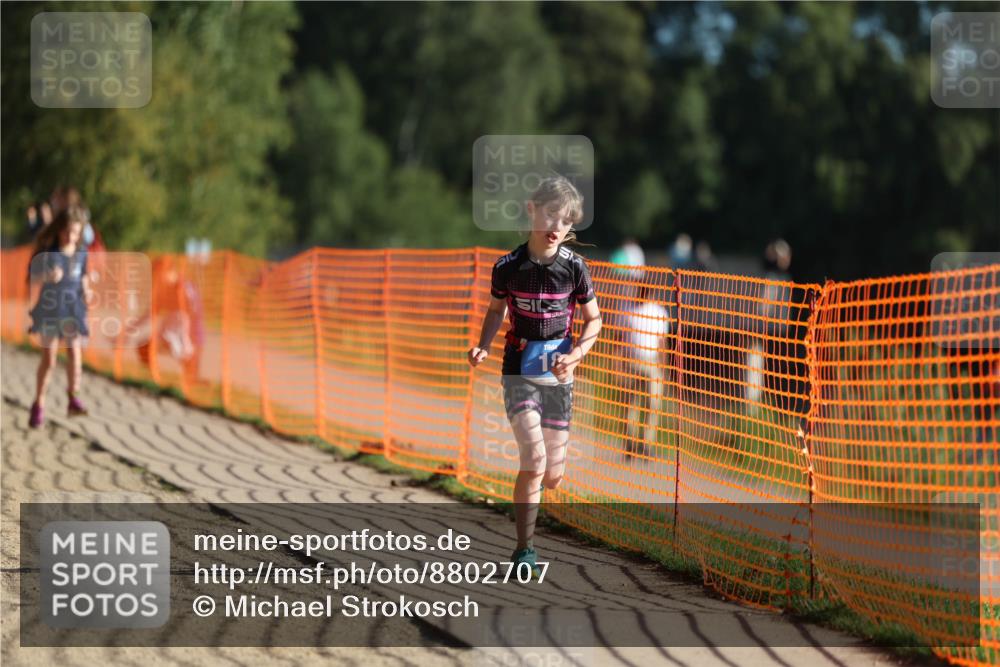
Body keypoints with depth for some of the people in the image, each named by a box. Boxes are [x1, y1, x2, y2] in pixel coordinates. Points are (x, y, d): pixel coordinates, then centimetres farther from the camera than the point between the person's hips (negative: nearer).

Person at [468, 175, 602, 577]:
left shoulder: (574, 267, -5)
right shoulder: (508, 267, -7)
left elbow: (593, 319, 5)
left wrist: (575, 355, -12)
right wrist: (483, 347, -6)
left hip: (558, 378, 2)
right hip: (519, 374, -2)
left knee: (552, 477, 4)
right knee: (534, 462, -18)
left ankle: (525, 498, 40)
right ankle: (524, 550, -8)